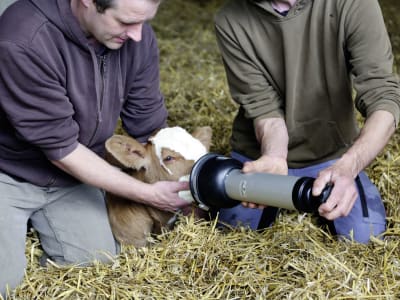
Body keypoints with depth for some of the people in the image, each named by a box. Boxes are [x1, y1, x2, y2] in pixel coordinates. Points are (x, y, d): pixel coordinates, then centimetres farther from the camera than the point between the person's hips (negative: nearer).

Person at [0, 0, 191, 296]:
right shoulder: (24, 42, -33)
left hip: (73, 173, 5)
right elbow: (61, 148, -26)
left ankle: (35, 218, 20)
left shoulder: (137, 36, -15)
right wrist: (147, 193, -22)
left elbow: (151, 128, -5)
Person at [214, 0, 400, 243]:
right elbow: (263, 104, -16)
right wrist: (273, 158, -39)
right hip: (260, 152, 2)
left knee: (365, 237, -19)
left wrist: (347, 166, -44)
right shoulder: (230, 21, -15)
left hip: (331, 155, -1)